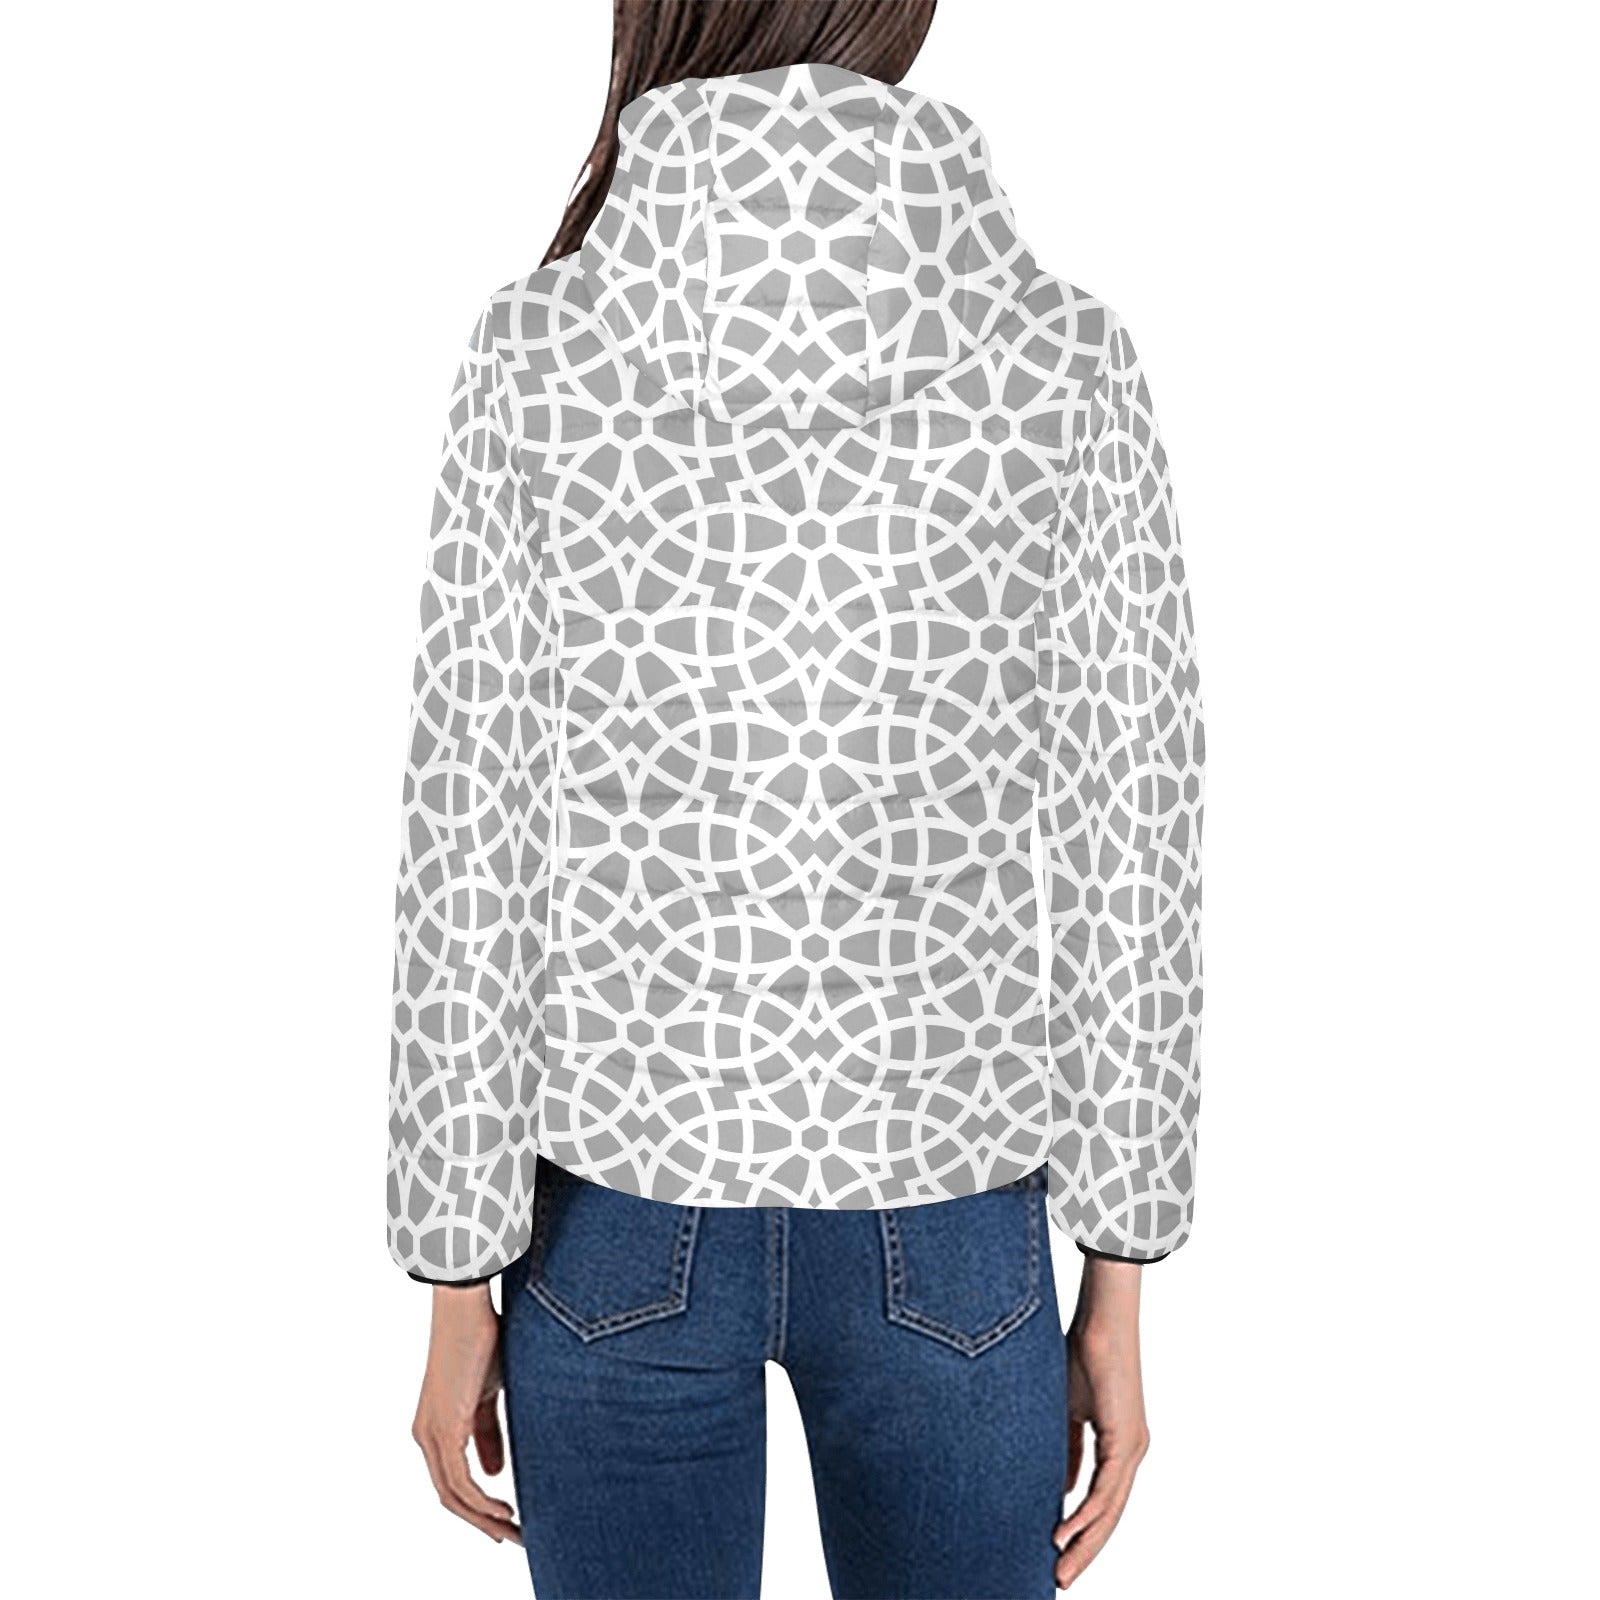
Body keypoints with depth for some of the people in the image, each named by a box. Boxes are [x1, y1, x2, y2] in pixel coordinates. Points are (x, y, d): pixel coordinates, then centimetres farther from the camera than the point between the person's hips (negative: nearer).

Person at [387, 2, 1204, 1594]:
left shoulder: (537, 351, -10)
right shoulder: (1065, 361, -8)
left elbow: (473, 852, -9)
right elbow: (1127, 860, -7)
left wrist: (458, 1282, 2)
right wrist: (1118, 1287, 3)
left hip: (623, 1218, 0)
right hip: (938, 1238, 1)